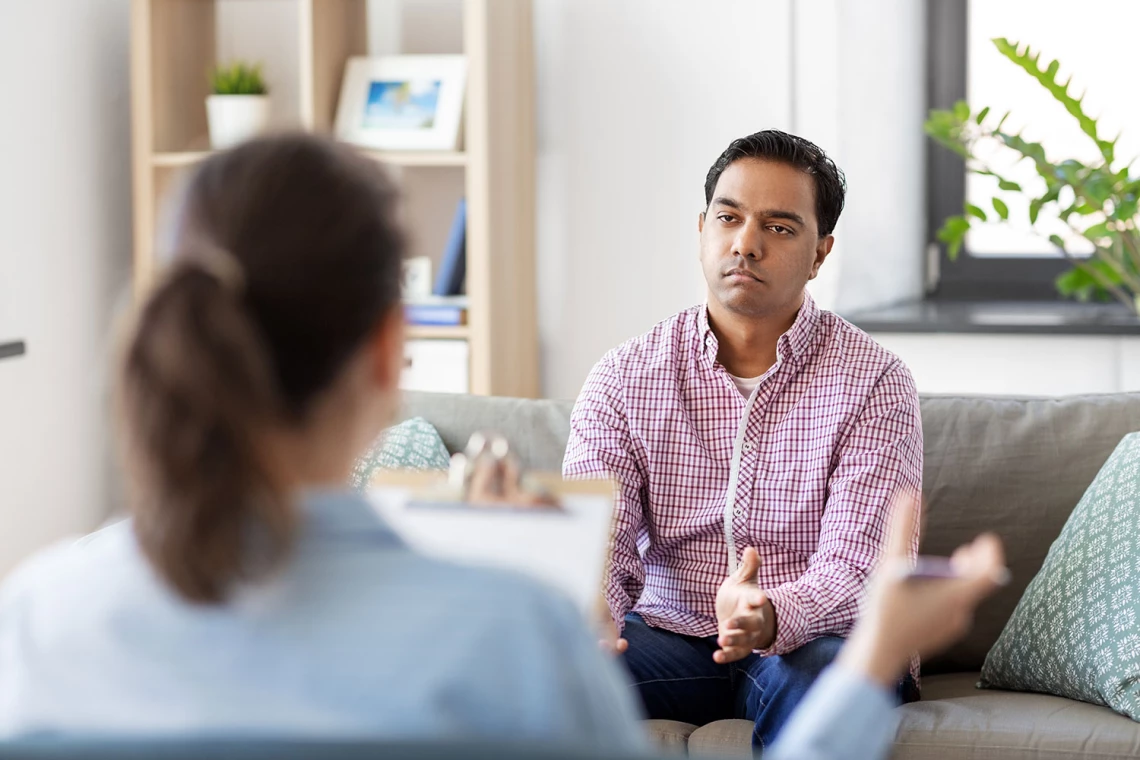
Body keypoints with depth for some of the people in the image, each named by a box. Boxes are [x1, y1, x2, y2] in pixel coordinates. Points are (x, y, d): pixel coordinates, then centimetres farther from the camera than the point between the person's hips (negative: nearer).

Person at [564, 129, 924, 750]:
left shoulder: (874, 383, -5)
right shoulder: (624, 378, 3)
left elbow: (857, 567, -16)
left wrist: (773, 618, -39)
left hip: (812, 640, -1)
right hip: (673, 640, 1)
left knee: (811, 679, -36)